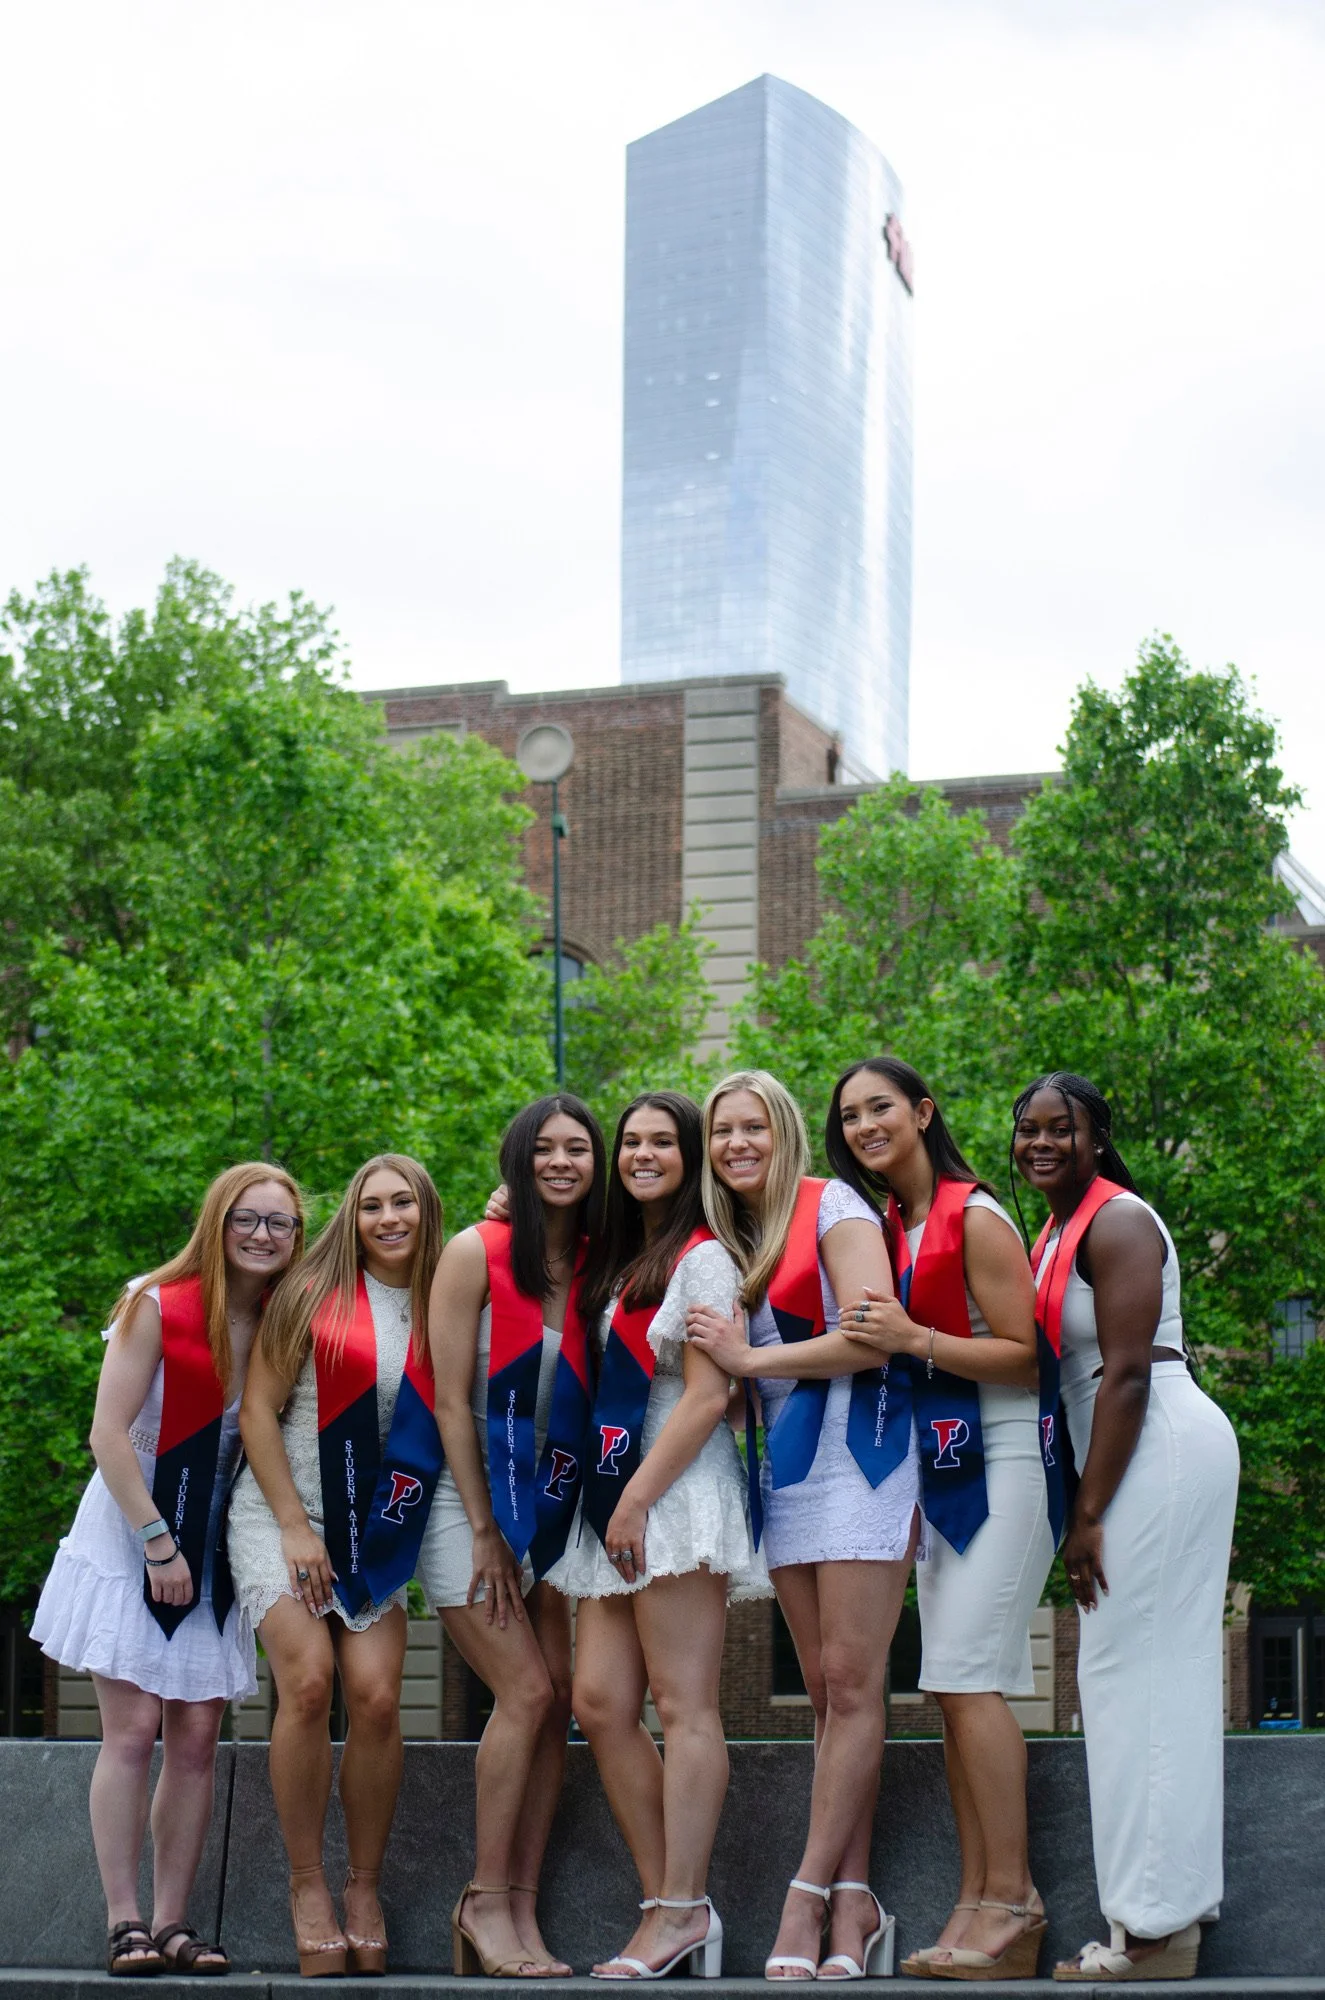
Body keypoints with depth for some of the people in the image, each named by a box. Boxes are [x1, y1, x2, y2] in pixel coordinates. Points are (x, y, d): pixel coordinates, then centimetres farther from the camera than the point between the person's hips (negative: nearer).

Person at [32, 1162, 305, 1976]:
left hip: (215, 1551, 4)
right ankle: (125, 1924, -5)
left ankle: (173, 1924, 5)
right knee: (133, 1730, -8)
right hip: (131, 1536, -4)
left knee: (197, 1740, 1)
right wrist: (158, 1539, -14)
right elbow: (109, 1435, -11)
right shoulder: (159, 1308, -9)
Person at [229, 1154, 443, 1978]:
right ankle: (307, 1886, -8)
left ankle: (365, 1888, 1)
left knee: (377, 1696, -13)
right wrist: (296, 1527, -6)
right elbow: (258, 1410, -2)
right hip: (281, 1511, -2)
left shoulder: (438, 1308, 6)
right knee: (309, 1679, -20)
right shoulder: (312, 1292, -1)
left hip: (378, 1528, 2)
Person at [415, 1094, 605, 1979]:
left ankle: (522, 1910, 1)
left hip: (557, 1508, 5)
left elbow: (606, 1395, 9)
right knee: (526, 1689, -13)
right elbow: (451, 1400, -9)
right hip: (473, 1501, -5)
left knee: (557, 1698, -3)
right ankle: (486, 1899, -4)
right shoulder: (477, 1253, -7)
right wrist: (484, 1532, -11)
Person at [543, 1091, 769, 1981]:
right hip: (618, 1501, 9)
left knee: (683, 1705, -9)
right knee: (601, 1700, 1)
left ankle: (681, 1912, -9)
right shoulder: (620, 1261, 21)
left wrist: (638, 1497, -15)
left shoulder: (702, 1257, -4)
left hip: (679, 1492, -9)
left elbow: (707, 1395, -12)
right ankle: (671, 1903, 4)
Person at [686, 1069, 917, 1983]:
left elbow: (871, 1338, -15)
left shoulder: (832, 1207, -4)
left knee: (852, 1685, -7)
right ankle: (855, 1901, 4)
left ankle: (809, 1896, -9)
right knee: (826, 1691, 4)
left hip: (859, 1452, -8)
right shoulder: (731, 1241, 17)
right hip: (787, 1467, 8)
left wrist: (749, 1358, -10)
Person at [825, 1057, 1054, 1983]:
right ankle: (980, 1904, 9)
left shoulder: (973, 1217, -11)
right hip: (939, 1470, 8)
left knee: (968, 1673, -13)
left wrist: (915, 1339, -22)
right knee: (956, 1684, 6)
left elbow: (1024, 1354, -14)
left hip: (1000, 1466, -8)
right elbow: (870, 1341, 21)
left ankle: (1012, 1902, -9)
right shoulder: (884, 1226, 13)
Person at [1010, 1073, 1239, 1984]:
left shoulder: (1117, 1223, -12)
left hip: (1164, 1452, -10)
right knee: (1161, 1675, 12)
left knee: (1134, 1671, -8)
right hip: (1143, 1456, 10)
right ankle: (1175, 1908, 18)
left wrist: (1089, 1515, -18)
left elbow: (1127, 1372, -18)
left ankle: (1155, 1931, -3)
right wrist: (1086, 1505, 13)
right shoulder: (1056, 1234, 17)